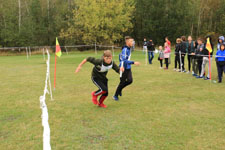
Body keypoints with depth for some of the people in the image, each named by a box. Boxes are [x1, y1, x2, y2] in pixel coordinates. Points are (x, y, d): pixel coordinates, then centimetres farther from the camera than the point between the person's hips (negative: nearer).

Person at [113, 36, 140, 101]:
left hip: (128, 68, 8)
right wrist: (133, 62, -31)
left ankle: (120, 89, 22)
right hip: (124, 69, -8)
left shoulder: (128, 49, 8)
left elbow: (120, 55, 17)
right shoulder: (125, 50, -19)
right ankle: (115, 95, 20)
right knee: (122, 82, 2)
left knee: (130, 80, -1)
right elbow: (124, 60, -26)